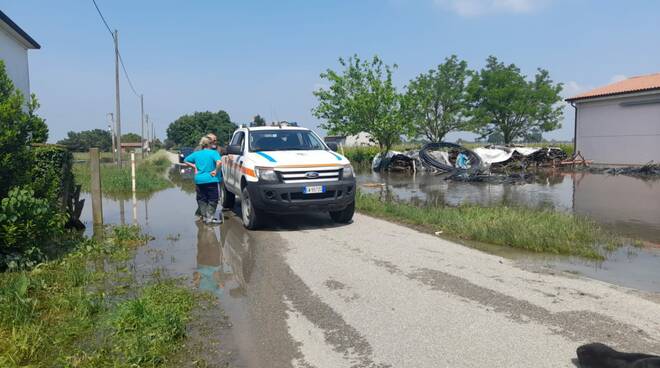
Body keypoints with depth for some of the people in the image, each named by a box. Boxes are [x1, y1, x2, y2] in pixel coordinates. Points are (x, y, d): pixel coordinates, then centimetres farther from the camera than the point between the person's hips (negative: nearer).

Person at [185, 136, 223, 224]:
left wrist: (194, 166, 14)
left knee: (201, 199, 15)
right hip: (210, 180, -5)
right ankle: (210, 217, -1)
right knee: (213, 199, 4)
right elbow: (219, 162, -25)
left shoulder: (196, 154, 10)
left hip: (198, 180, 5)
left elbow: (186, 161, 18)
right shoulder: (213, 153, -7)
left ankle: (204, 216, 19)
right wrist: (216, 171, -12)